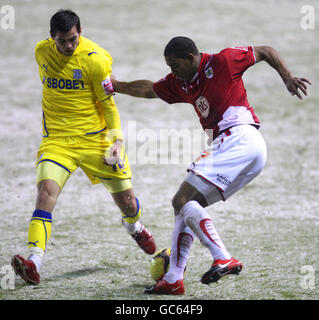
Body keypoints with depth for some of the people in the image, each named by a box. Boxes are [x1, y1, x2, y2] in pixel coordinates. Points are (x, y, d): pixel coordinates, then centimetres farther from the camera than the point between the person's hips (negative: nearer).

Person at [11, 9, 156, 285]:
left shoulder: (96, 59, -13)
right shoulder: (42, 52, 0)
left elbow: (108, 105, -6)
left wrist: (118, 139, -15)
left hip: (95, 137, -2)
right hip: (57, 139, 2)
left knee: (126, 198, 6)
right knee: (47, 189, -22)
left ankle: (134, 227, 45)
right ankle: (33, 263, -31)